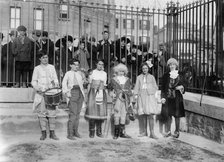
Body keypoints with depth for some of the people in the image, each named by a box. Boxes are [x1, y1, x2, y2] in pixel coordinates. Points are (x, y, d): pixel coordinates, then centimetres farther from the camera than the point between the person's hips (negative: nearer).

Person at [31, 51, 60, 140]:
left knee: (52, 112, -3)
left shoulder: (51, 67, 14)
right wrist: (37, 88, -12)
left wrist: (55, 83, -8)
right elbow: (34, 81, 7)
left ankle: (52, 133, 4)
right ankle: (43, 133, 8)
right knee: (41, 113, -1)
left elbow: (55, 79, 14)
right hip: (41, 93, -1)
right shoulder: (37, 68, 8)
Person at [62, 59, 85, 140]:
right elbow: (64, 83, -5)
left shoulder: (79, 73, 13)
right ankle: (70, 134, -6)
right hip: (72, 94, -5)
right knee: (73, 114, -11)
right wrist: (66, 92, -17)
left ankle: (75, 131, 18)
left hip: (80, 94, 6)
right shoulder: (68, 73, -1)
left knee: (78, 113, 8)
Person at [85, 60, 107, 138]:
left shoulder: (104, 74, 13)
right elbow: (89, 84, 6)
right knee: (92, 111, -8)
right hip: (93, 92, -3)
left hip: (101, 93, 3)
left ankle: (99, 131, 9)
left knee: (101, 111, 0)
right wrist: (88, 94, 0)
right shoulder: (92, 72, 5)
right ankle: (92, 131, 0)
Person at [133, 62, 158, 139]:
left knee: (150, 115, -10)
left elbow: (155, 87, 14)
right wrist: (136, 94, -3)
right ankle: (144, 132, 8)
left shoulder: (151, 77, 14)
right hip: (141, 97, 1)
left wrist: (151, 92, -2)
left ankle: (152, 133, -11)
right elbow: (136, 87, 11)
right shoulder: (139, 77, 15)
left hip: (150, 96, -1)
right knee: (143, 115, -2)